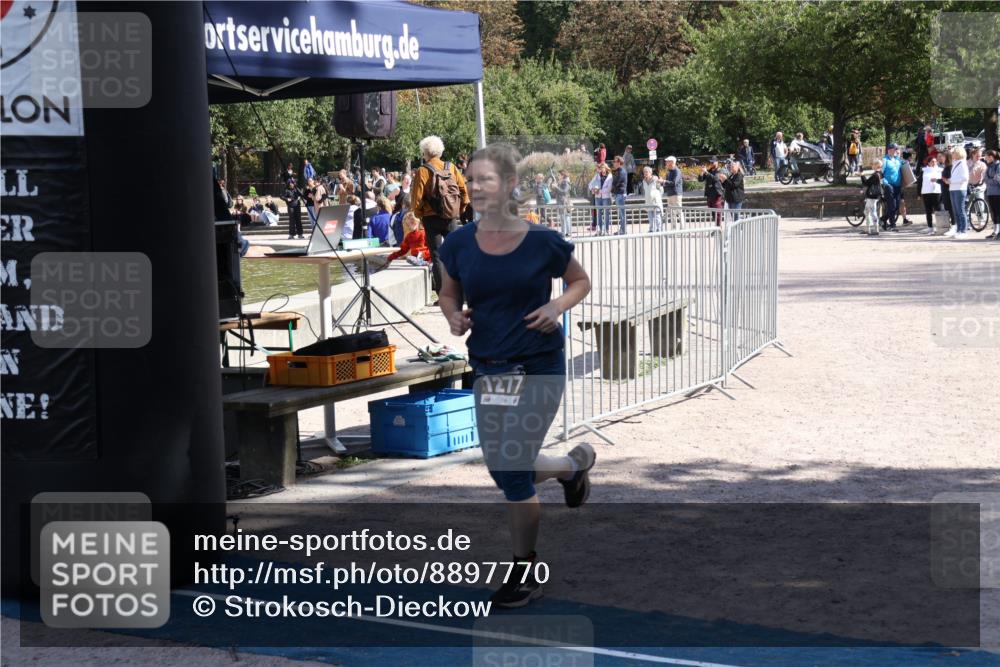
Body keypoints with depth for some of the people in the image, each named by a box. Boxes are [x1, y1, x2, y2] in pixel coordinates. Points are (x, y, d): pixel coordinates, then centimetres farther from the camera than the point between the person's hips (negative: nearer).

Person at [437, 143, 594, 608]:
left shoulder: (542, 242, -10)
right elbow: (449, 293, 14)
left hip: (539, 367, -4)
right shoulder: (459, 244, -2)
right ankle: (574, 464, 41)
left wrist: (558, 307, -12)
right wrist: (454, 316, -8)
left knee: (512, 468, -10)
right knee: (501, 469, 8)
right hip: (488, 369, 5)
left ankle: (525, 575, 10)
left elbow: (580, 281, 7)